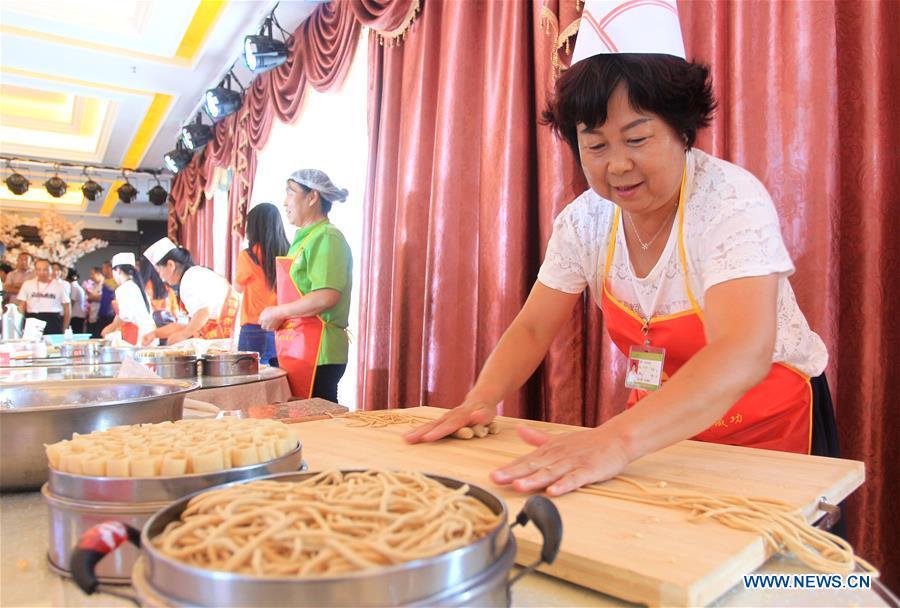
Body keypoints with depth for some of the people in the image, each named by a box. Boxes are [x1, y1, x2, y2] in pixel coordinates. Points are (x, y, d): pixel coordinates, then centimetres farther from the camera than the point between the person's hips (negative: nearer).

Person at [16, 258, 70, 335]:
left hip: (53, 322, -1)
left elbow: (67, 309, 6)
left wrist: (64, 330, 1)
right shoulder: (27, 284, 10)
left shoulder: (60, 286, 4)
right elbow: (22, 307, 12)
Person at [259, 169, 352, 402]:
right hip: (295, 348, 9)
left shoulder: (326, 237, -11)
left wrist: (277, 313, -12)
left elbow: (326, 297, -23)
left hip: (317, 350, -9)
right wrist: (278, 317, 10)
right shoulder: (304, 238, 19)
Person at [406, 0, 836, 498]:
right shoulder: (585, 219, -9)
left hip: (772, 423, -2)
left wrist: (618, 440, -50)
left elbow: (743, 355, -37)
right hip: (663, 427, 3)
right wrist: (481, 401, -23)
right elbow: (532, 329, -5)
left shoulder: (732, 202, -23)